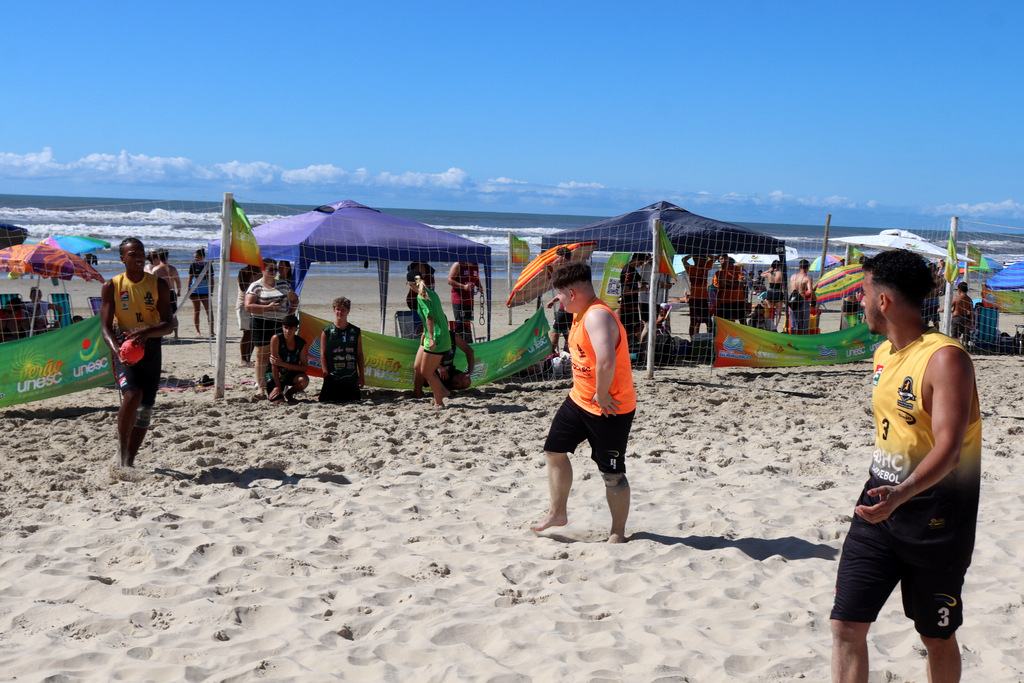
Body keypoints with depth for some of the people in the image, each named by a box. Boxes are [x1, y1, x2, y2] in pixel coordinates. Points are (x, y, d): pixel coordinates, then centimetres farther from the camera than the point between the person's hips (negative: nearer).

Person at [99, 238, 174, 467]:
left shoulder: (159, 285, 2)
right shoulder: (111, 286, 0)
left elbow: (168, 325, -3)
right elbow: (106, 325, -5)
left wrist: (148, 331, -25)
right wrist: (116, 348, -25)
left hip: (151, 348, 3)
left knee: (146, 408, 5)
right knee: (132, 394, -26)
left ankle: (129, 460, 20)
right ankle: (121, 446, -6)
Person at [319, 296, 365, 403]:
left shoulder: (356, 331, 6)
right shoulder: (327, 331, -1)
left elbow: (359, 354, 8)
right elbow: (323, 354, -2)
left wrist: (361, 375, 4)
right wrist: (326, 374, -9)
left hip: (351, 376, 2)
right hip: (333, 376, -2)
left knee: (354, 399, 7)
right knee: (327, 401, -3)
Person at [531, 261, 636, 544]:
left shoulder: (597, 316, -26)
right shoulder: (581, 314, 7)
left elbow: (606, 361, -42)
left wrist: (602, 395, -27)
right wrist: (585, 392, 15)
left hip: (611, 408, -10)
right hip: (579, 400, 10)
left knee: (612, 474, 3)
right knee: (554, 450, 16)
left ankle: (618, 534, 19)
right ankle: (558, 512, 32)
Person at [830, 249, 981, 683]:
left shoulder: (945, 358, -18)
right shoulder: (884, 354, 9)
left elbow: (949, 448, -27)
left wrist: (902, 493, -42)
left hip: (933, 515, -7)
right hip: (880, 505, 7)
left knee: (937, 637, 9)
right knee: (846, 625, 0)